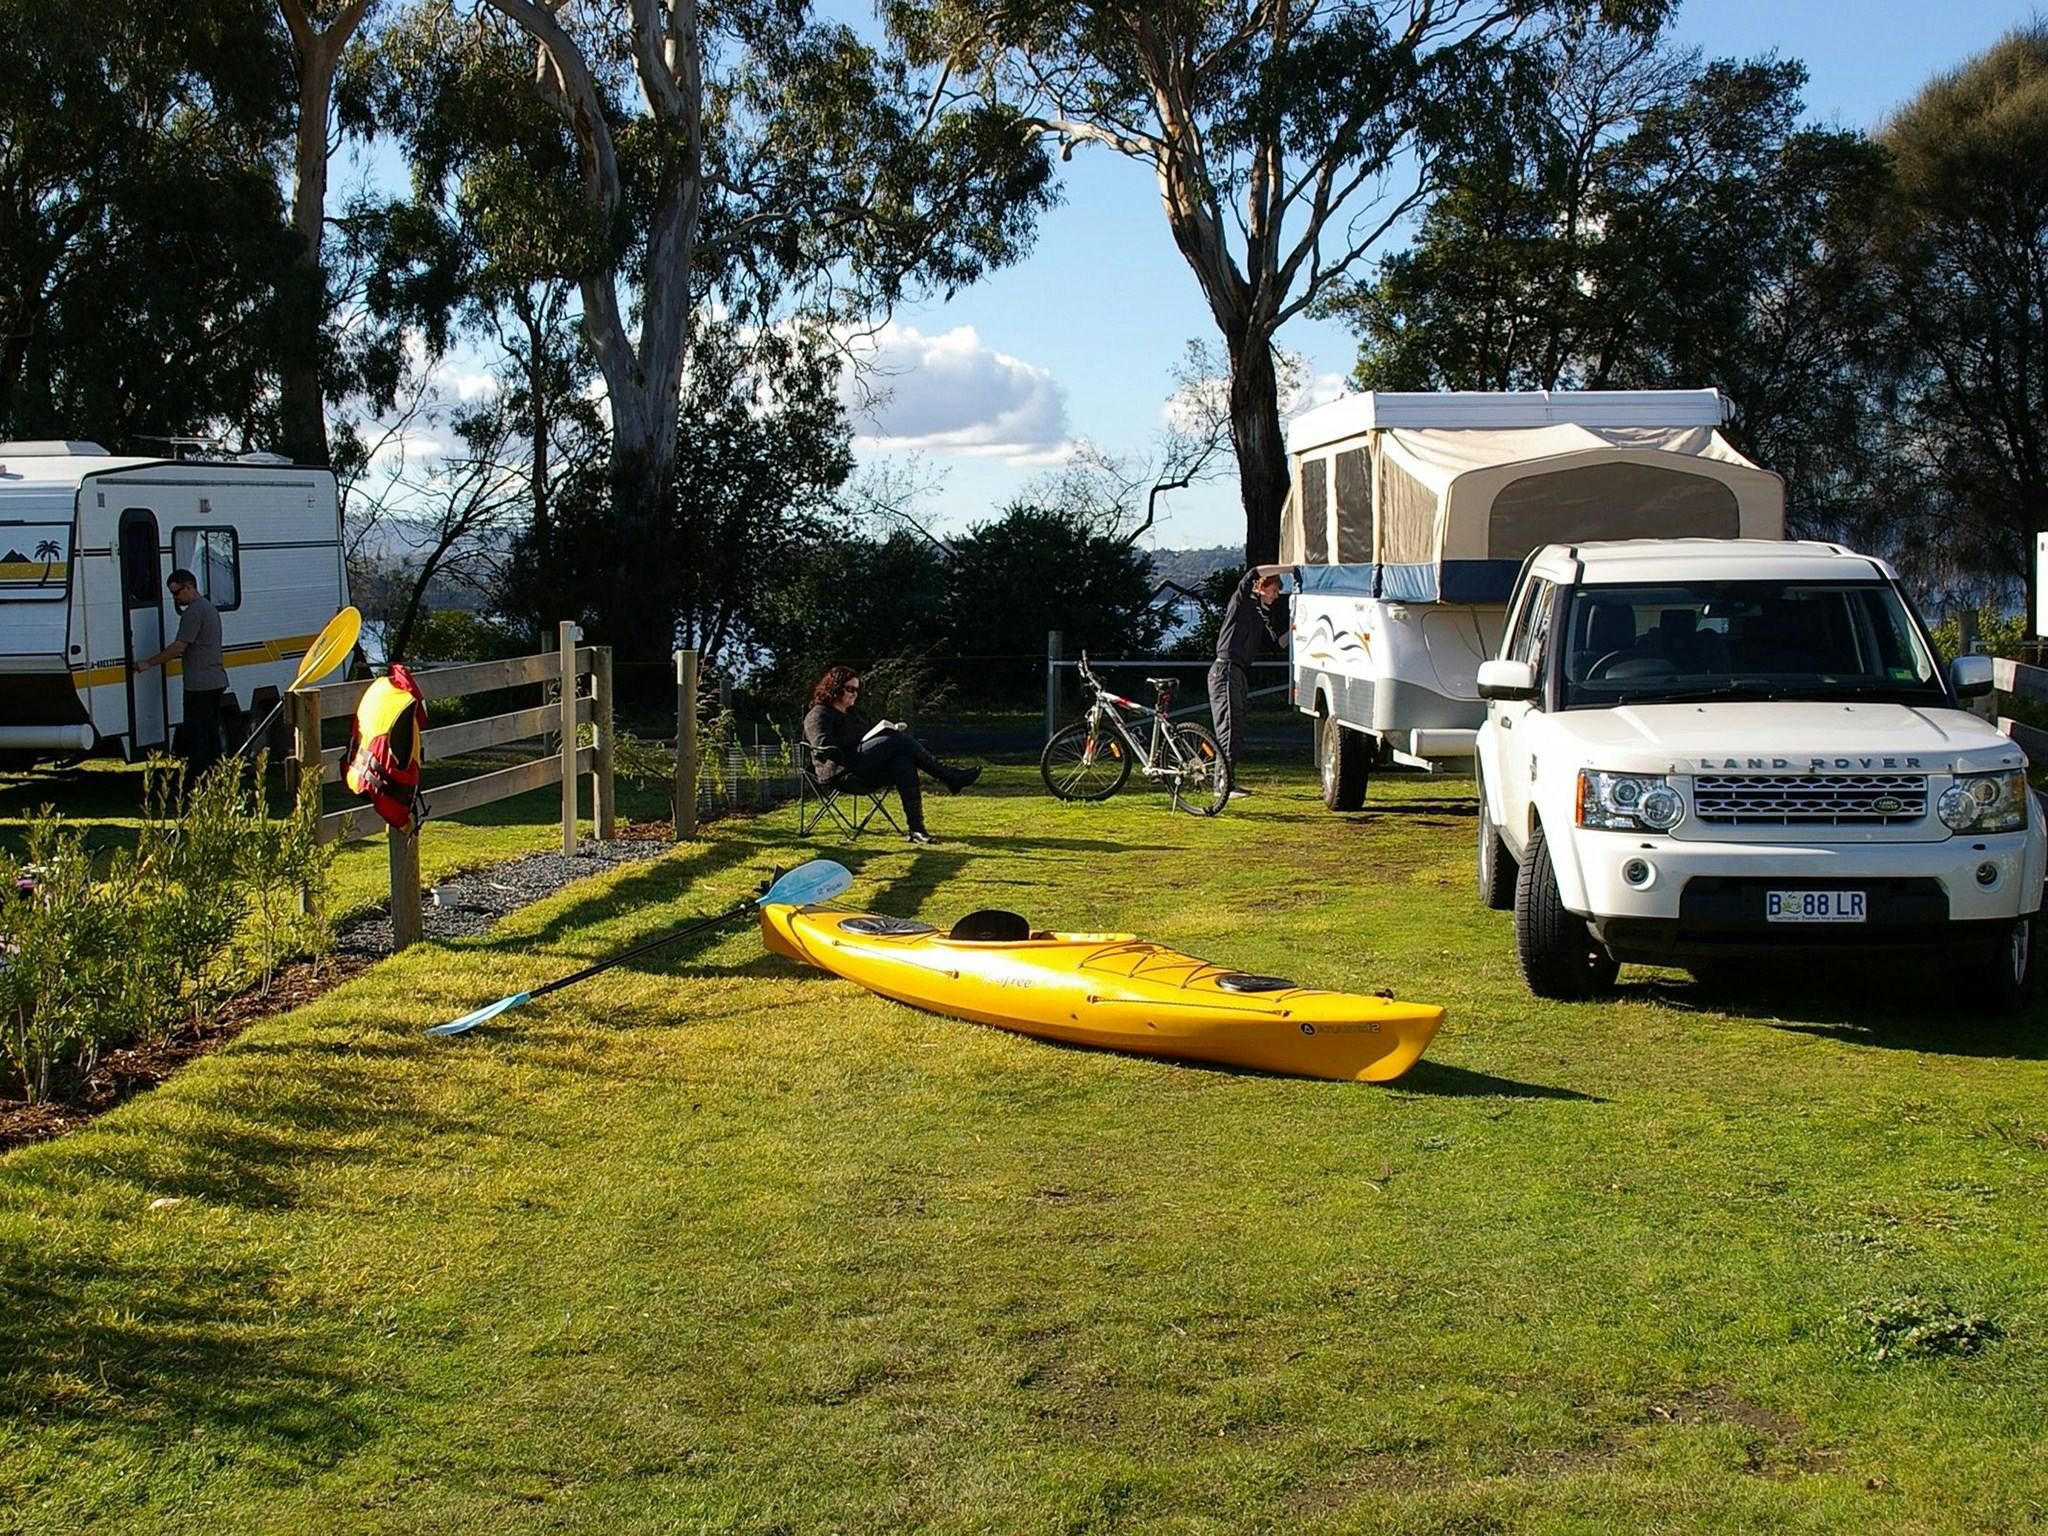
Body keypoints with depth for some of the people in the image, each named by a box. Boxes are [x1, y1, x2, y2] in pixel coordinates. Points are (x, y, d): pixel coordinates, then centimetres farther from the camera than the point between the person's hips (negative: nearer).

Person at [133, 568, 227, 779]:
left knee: (196, 734, -7)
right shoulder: (209, 608, 18)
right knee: (211, 732, 13)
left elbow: (179, 646, -17)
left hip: (199, 684, -10)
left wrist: (149, 663, -11)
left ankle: (196, 780, -7)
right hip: (216, 681, 10)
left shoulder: (194, 611, -15)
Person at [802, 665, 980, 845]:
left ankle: (916, 828, -37)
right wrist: (860, 741, -15)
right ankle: (949, 777, -22)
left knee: (904, 763, -27)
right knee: (897, 739, -24)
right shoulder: (819, 714, 6)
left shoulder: (855, 714, 31)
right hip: (840, 772, -8)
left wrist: (893, 730, 12)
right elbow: (823, 743, -12)